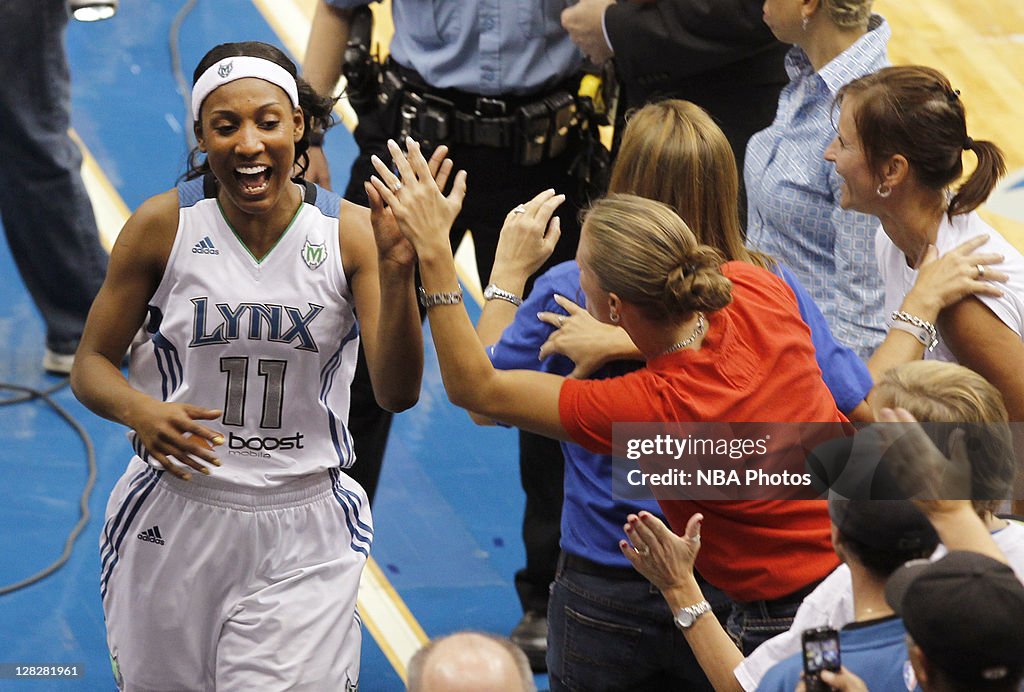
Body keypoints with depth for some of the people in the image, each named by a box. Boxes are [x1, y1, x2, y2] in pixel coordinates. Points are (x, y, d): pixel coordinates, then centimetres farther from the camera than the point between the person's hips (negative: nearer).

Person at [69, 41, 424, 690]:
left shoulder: (351, 233, -6)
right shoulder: (164, 225, -6)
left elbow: (398, 392, -12)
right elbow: (91, 365, 0)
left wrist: (397, 270, -28)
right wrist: (140, 411, -22)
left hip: (303, 540, -1)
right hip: (173, 521, 1)